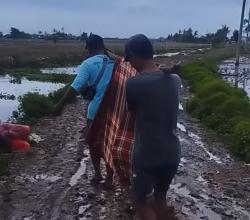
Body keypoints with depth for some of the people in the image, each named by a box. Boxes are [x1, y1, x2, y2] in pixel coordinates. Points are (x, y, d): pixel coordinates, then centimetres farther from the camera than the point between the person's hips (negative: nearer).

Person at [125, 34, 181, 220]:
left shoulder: (133, 83, -17)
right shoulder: (175, 79, -2)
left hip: (146, 156, -5)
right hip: (172, 154, 6)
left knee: (142, 202, 15)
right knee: (160, 196, 25)